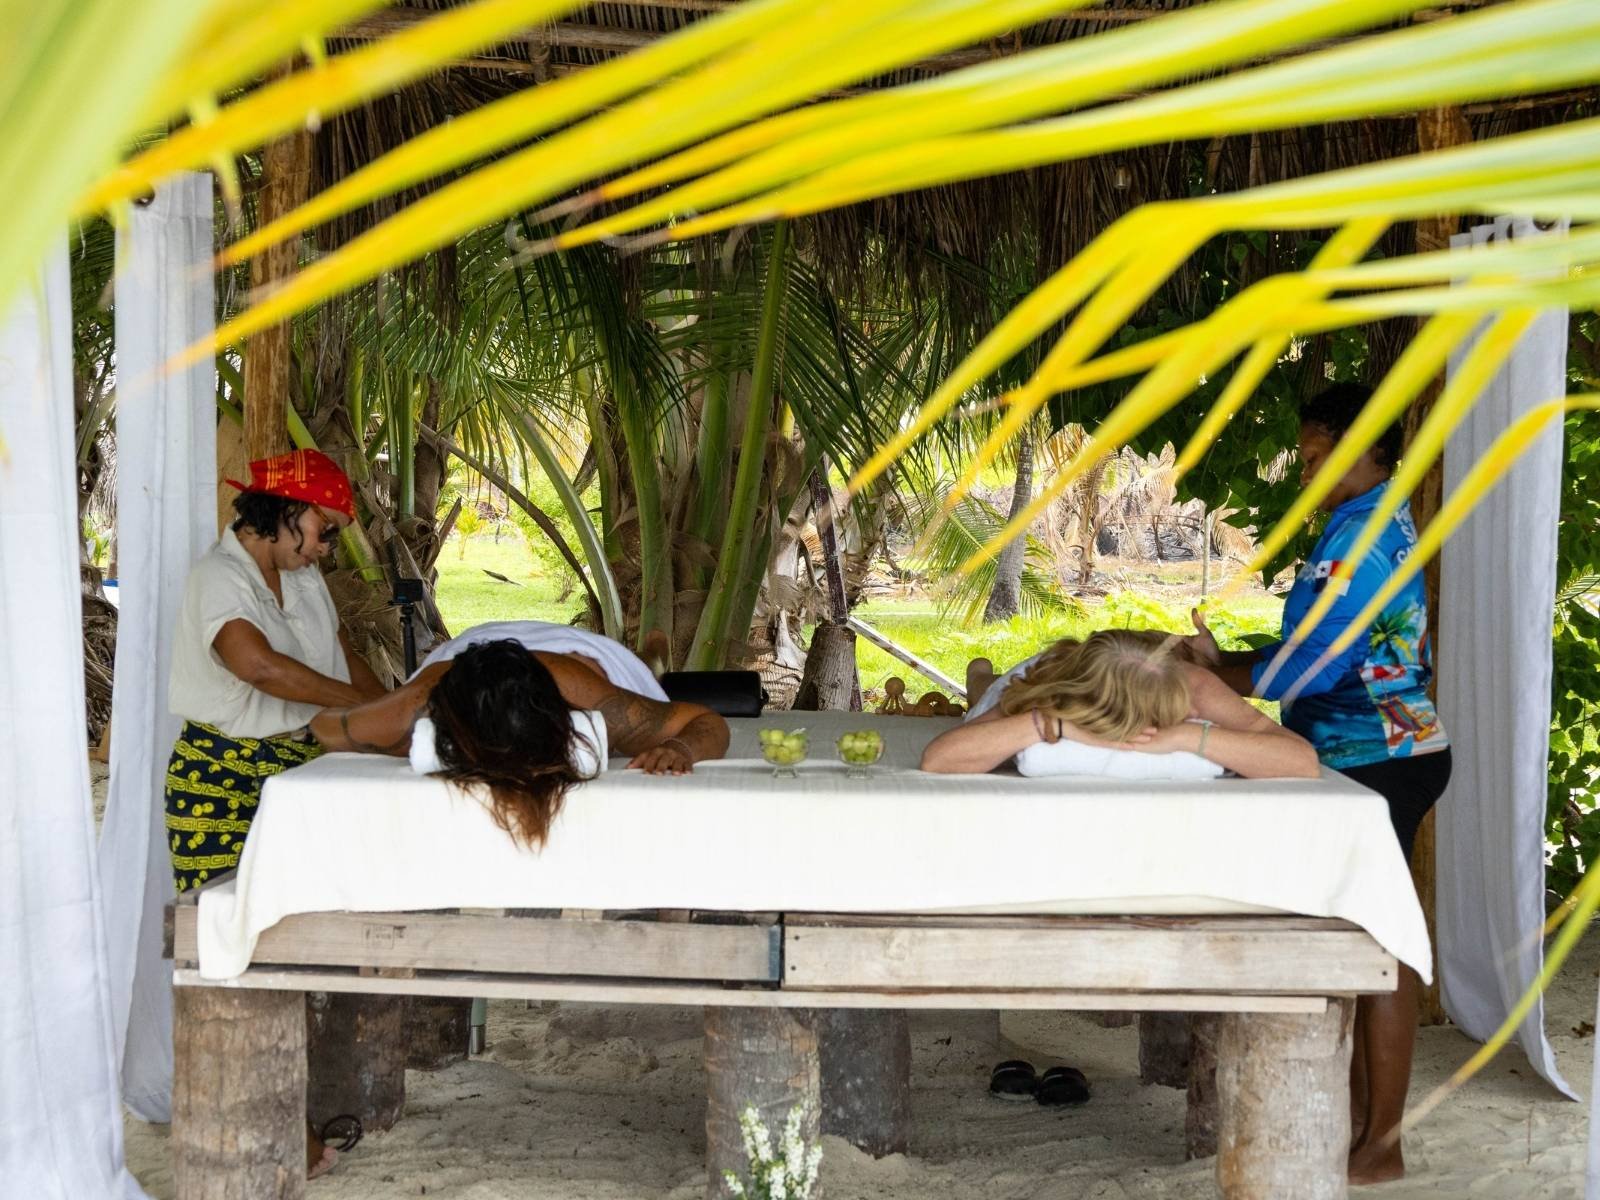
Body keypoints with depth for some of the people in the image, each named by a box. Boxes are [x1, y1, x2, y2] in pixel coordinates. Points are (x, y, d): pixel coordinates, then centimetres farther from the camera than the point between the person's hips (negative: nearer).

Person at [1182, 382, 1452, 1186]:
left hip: (1380, 765, -10)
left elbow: (1305, 667, -21)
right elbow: (1332, 657, 15)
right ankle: (1357, 1114, 25)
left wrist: (1215, 671, -6)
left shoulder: (1358, 535, -18)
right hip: (1375, 759, 10)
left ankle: (1382, 1145, 5)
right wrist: (1228, 664, 7)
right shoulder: (1382, 524, 14)